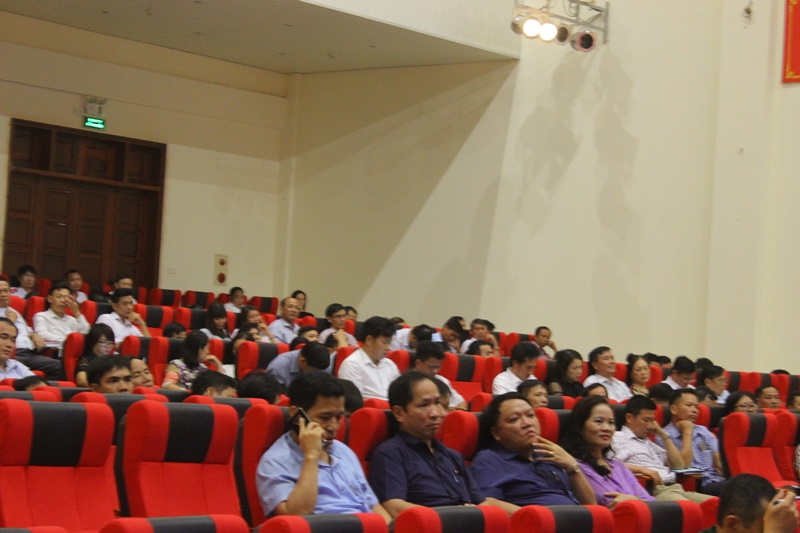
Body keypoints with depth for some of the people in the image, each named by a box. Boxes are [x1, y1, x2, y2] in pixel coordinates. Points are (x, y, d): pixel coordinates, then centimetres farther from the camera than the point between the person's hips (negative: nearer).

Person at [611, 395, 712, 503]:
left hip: (674, 487, 8)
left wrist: (664, 436, 23)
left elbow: (678, 465, 28)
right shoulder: (618, 438, 7)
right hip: (654, 490, -8)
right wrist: (641, 469, -19)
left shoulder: (648, 443, 31)